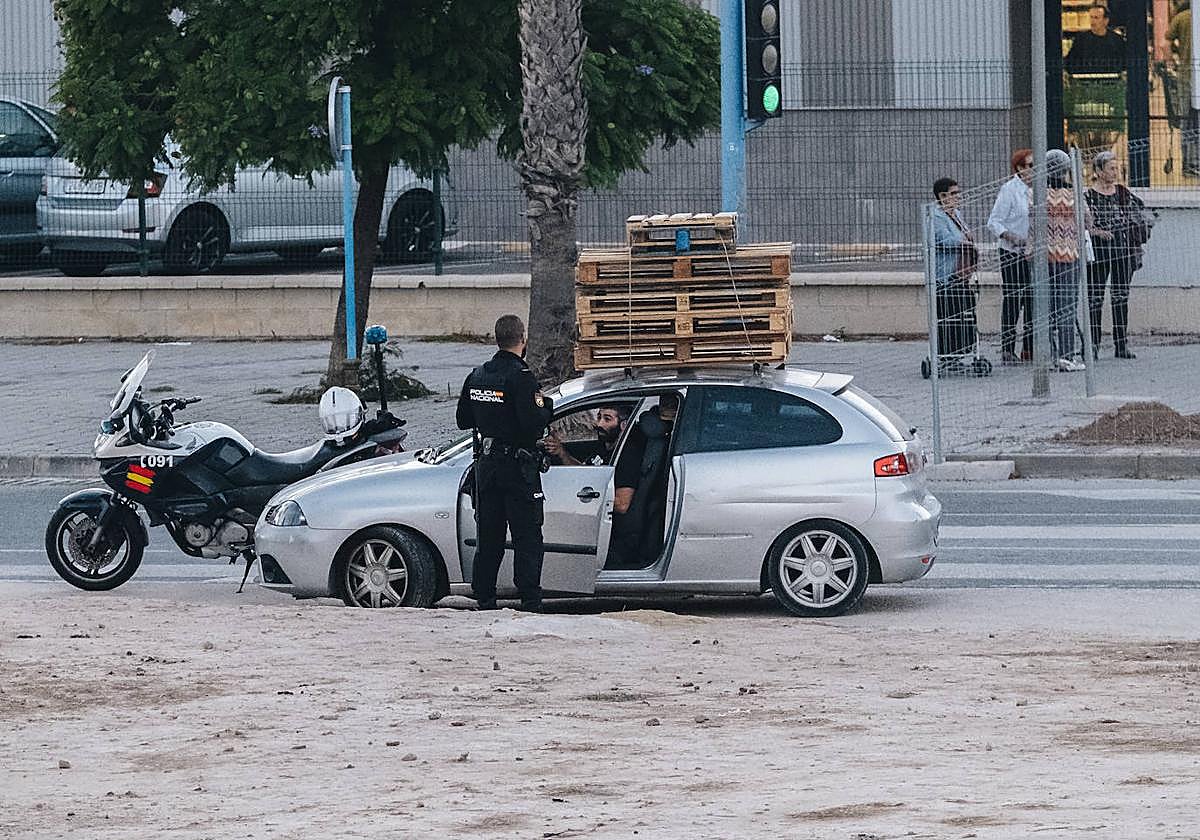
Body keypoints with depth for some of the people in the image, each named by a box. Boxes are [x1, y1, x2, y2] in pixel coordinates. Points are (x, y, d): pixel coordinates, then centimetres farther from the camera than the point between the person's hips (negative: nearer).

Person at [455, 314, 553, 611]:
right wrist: (545, 406, -3)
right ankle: (530, 603, -7)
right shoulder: (520, 377, -15)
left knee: (488, 537, 12)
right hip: (518, 466, -7)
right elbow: (533, 423, -22)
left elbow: (463, 420, 14)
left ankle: (484, 601, 13)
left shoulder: (477, 376, 7)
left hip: (486, 465, 7)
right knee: (527, 536, -2)